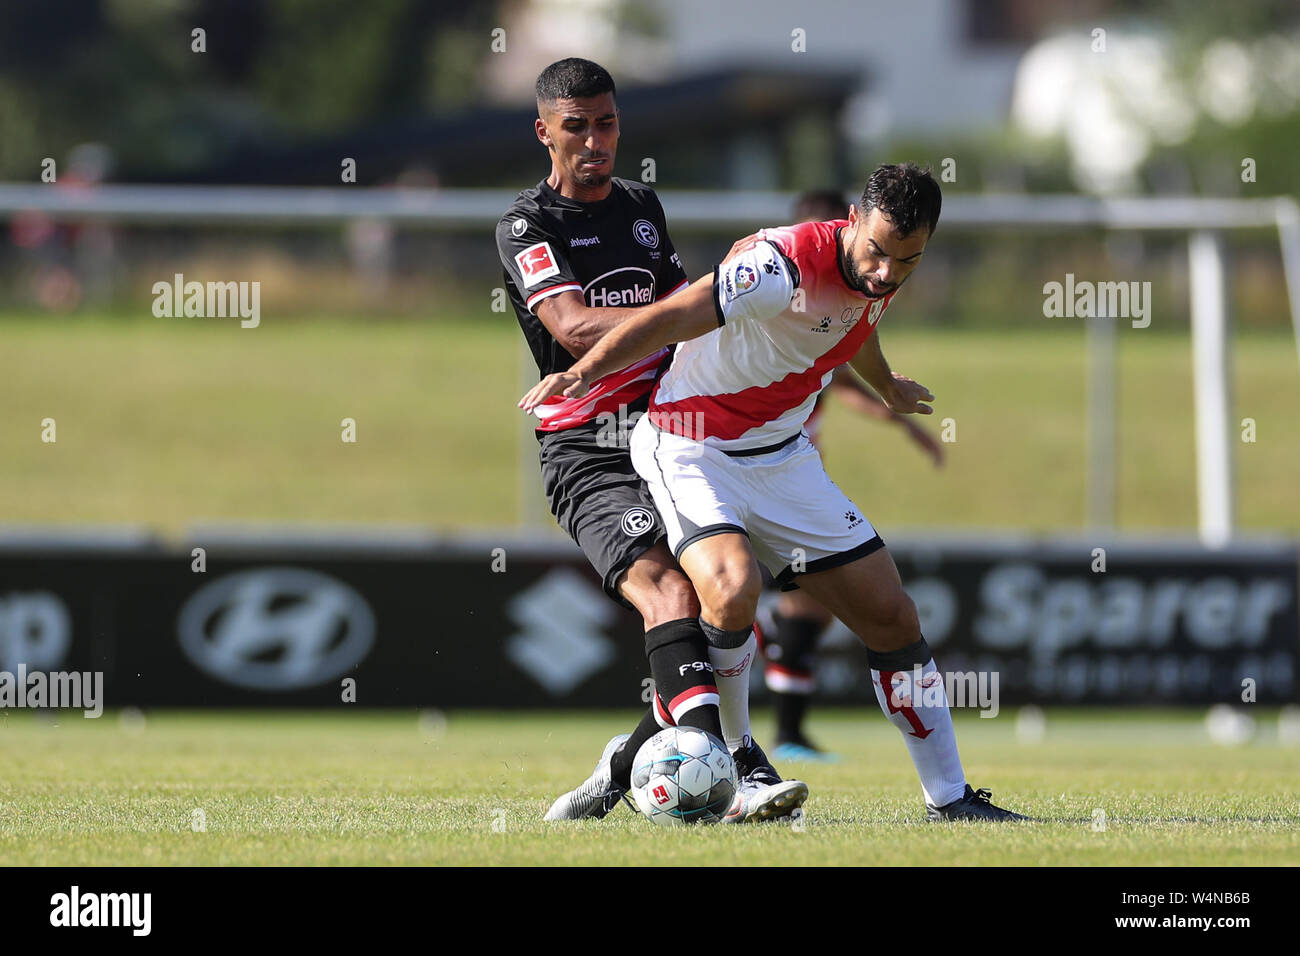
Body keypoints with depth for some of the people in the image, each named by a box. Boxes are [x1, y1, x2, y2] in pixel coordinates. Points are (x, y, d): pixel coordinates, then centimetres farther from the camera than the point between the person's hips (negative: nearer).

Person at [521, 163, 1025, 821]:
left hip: (782, 456, 7)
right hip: (691, 451, -7)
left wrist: (887, 387, 44)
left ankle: (949, 799, 16)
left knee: (891, 617, 5)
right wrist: (585, 372, -44)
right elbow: (671, 318, -30)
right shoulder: (788, 265, -27)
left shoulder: (880, 276, -2)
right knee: (734, 590, -33)